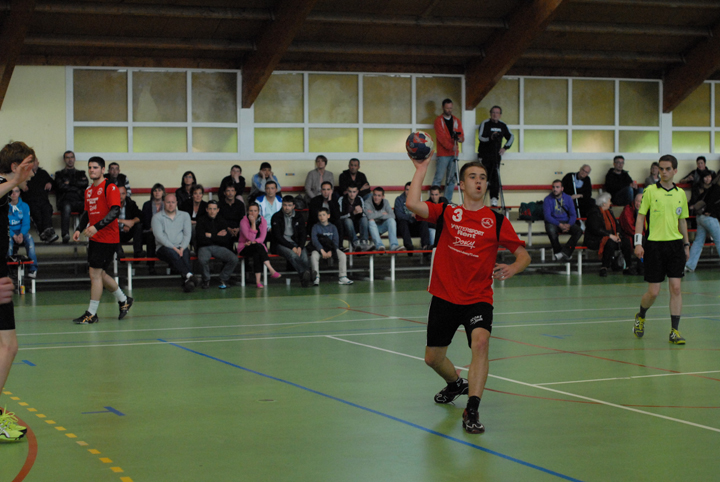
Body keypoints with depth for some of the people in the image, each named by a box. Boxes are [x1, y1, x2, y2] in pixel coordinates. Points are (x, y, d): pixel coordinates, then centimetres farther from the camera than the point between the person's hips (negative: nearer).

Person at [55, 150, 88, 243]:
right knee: (66, 207, -40)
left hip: (79, 202, 2)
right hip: (65, 200, -1)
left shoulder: (81, 173, 30)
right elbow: (60, 187, 5)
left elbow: (85, 183, 8)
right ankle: (65, 235, -53)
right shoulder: (60, 174, 25)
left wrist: (70, 182, 7)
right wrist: (77, 188, 7)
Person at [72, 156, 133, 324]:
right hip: (94, 238, 8)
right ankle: (124, 300, 31)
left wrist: (96, 227, -29)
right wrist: (79, 229, 7)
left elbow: (114, 211, -20)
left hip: (108, 238, -8)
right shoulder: (89, 190, 14)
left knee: (95, 274, -8)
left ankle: (91, 313, -1)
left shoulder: (110, 188, -11)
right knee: (100, 274, 13)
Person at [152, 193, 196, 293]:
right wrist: (173, 248, -17)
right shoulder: (157, 217, 9)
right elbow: (159, 236, -5)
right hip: (164, 247, -2)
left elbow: (187, 234, 8)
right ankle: (188, 275, -50)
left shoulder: (184, 215, 18)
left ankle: (186, 281, -50)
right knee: (172, 253, -37)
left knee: (185, 253, -34)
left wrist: (182, 248, -11)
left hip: (181, 248, 2)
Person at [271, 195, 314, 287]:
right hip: (280, 244, -4)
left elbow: (303, 234, 8)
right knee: (292, 255, -37)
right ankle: (308, 273, -51)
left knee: (304, 256, -31)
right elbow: (278, 236, -7)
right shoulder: (276, 217, 0)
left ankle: (304, 277, -41)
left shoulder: (298, 217, 12)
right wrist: (292, 248, -17)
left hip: (295, 243, 4)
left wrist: (300, 247, -13)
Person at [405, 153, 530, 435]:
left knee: (480, 341, -30)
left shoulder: (496, 220, 1)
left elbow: (523, 255, 1)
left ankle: (472, 411, -27)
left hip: (478, 298, -2)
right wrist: (421, 169, -13)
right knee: (433, 358, 13)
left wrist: (513, 269, -20)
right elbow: (412, 204, -15)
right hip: (444, 297, 2)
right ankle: (455, 384, 48)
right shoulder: (446, 213, 2)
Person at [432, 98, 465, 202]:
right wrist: (450, 146, -21)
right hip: (443, 154, -5)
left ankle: (448, 201, 7)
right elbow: (440, 137, -10)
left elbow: (462, 136, 9)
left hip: (454, 154, 5)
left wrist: (460, 138, -15)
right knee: (438, 178, -10)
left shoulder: (456, 121, 15)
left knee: (451, 179, 4)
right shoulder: (438, 120, 0)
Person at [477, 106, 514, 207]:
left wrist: (505, 147, 10)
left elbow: (511, 136, 23)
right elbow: (480, 137, -13)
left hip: (496, 156, 4)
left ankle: (494, 199, -1)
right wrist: (490, 138, -31)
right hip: (484, 155, -4)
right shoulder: (485, 123, -3)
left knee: (495, 178, -3)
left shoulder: (502, 125, 11)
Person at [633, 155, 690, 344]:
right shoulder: (650, 191, -2)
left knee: (676, 288, -5)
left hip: (675, 244, 3)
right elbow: (640, 216, -1)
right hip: (654, 245, -3)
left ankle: (675, 331, 0)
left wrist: (686, 244, 17)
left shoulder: (681, 194, 9)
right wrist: (638, 243, -9)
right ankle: (641, 317, 29)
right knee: (653, 292, -1)